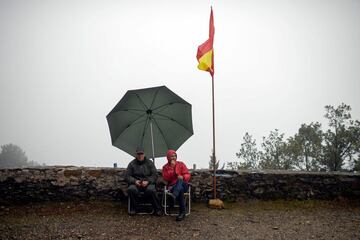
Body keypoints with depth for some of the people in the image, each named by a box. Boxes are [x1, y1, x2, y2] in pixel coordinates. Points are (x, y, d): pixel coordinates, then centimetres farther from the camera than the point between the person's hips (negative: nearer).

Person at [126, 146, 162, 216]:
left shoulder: (149, 163, 9)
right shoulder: (132, 164, 10)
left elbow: (155, 175, 3)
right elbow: (128, 176, 7)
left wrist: (147, 181, -15)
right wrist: (134, 181, -14)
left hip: (148, 183, -1)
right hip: (136, 184, 1)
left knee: (151, 190, -35)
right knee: (131, 189, -34)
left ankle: (157, 209, -17)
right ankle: (133, 209, -14)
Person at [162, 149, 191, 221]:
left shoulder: (181, 164, 11)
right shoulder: (165, 167, 10)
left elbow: (188, 175, 4)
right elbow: (165, 178, -7)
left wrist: (183, 177, -20)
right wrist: (171, 167, -10)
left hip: (183, 185, 1)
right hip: (173, 186, -1)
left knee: (180, 180, -36)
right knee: (180, 189, -38)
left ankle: (173, 196, -64)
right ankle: (182, 212, -40)